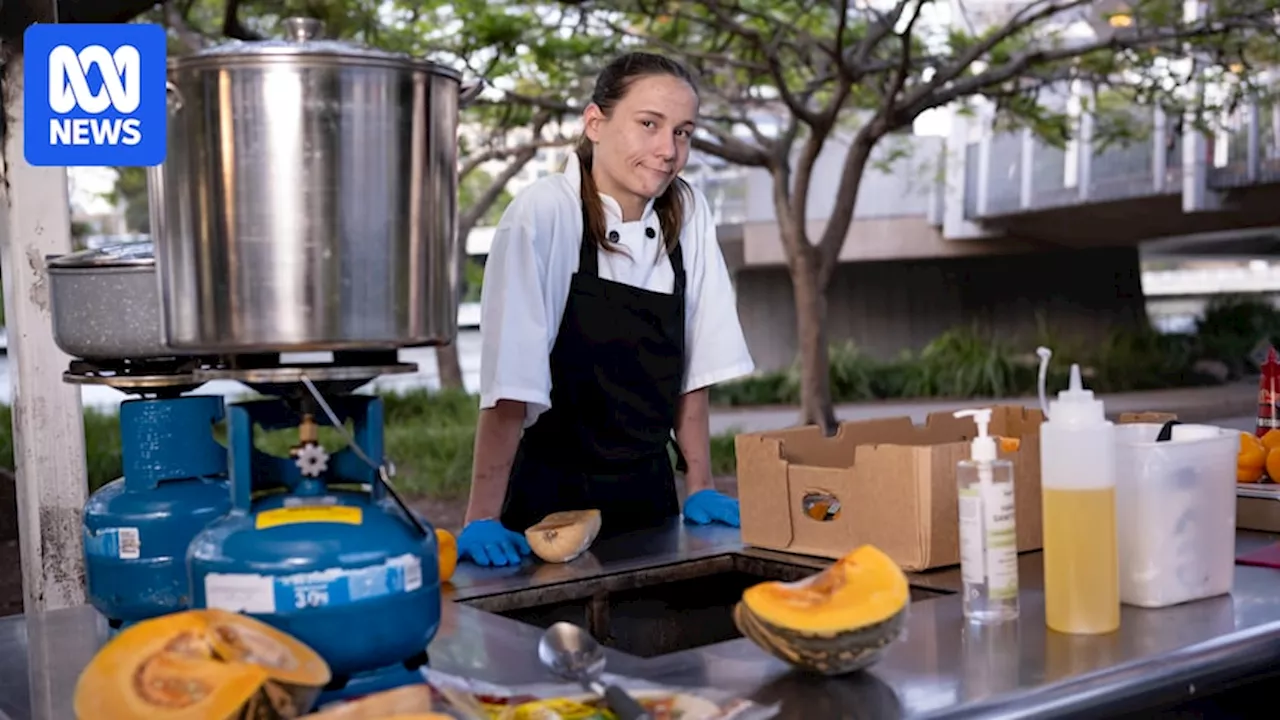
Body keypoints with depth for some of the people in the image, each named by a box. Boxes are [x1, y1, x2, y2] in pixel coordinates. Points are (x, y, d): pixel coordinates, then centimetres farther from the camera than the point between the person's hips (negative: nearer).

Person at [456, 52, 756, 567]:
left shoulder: (687, 214, -1)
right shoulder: (542, 214, -17)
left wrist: (699, 489, 2)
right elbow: (509, 386, -22)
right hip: (552, 503, -5)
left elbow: (692, 367, 4)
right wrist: (482, 520, -25)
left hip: (648, 496, 5)